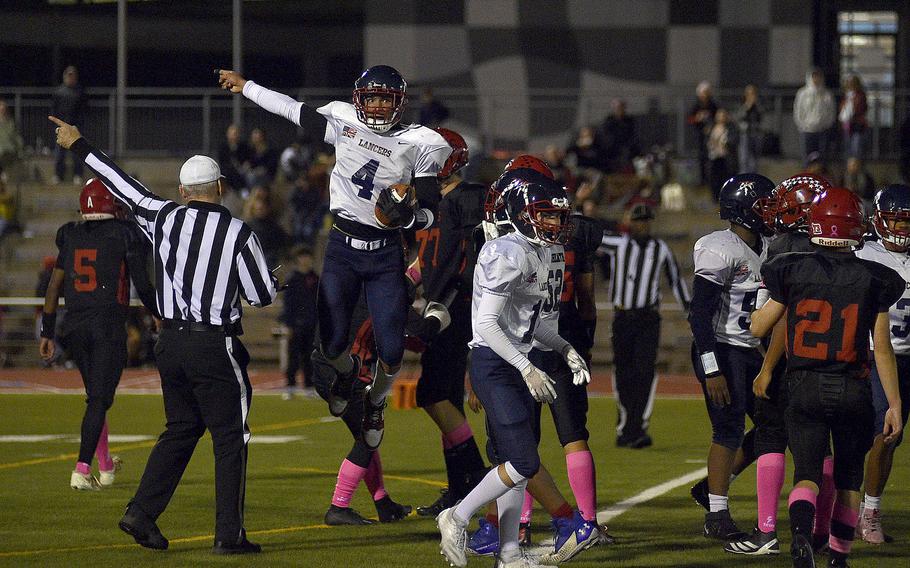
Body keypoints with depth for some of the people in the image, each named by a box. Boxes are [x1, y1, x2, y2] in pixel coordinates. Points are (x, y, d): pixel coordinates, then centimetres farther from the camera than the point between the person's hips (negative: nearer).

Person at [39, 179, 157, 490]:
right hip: (108, 326, -5)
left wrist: (48, 333, 14)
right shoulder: (125, 235, -5)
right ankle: (82, 470, -14)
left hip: (74, 325, 5)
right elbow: (142, 283, -4)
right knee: (99, 399, -4)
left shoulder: (70, 236, 8)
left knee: (96, 393, 20)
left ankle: (105, 465, 30)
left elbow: (54, 286, 9)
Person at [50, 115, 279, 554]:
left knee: (180, 428, 19)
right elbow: (262, 295, -4)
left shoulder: (165, 218, 0)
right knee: (230, 436, 1)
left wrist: (79, 146, 24)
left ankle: (141, 513, 13)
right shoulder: (238, 234, -10)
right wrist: (273, 279, 21)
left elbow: (122, 185, 12)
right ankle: (228, 534, -2)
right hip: (215, 347, -5)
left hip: (170, 344, 5)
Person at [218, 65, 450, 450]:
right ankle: (346, 372, 38)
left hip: (385, 252, -1)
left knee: (391, 352, -6)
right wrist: (246, 87, 21)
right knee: (332, 345, -2)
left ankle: (375, 404, 29)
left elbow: (429, 213, -3)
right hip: (342, 246, 1)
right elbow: (293, 110, 13)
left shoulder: (419, 145, -5)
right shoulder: (343, 123, -1)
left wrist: (408, 216, -25)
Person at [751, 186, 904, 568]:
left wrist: (768, 294, 26)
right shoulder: (873, 279, -4)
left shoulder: (792, 272, -3)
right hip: (853, 391, 0)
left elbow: (758, 328, 6)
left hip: (804, 388, 0)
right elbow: (882, 347, -3)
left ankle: (801, 533, -29)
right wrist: (894, 404, 3)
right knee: (848, 478, 16)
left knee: (807, 474, 0)